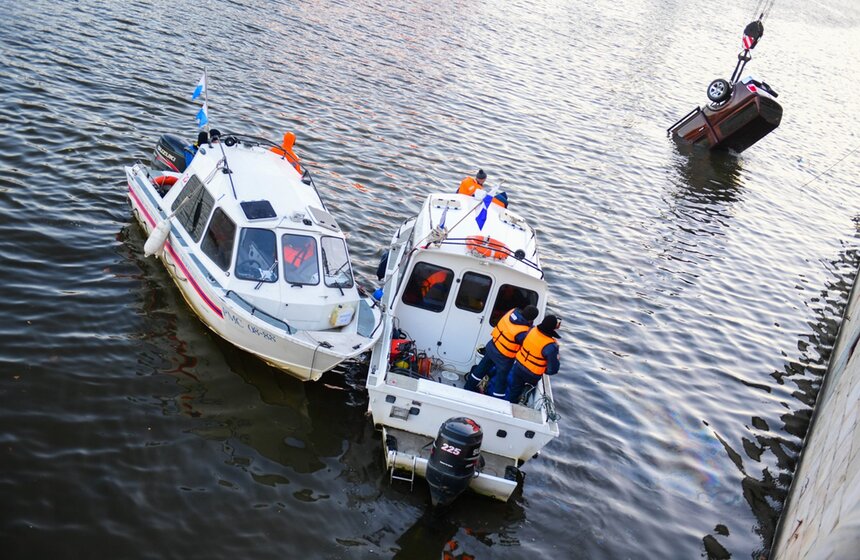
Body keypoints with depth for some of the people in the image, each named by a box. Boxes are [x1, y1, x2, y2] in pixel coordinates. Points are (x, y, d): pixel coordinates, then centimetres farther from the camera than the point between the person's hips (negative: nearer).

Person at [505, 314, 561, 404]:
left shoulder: (532, 330, -18)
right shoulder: (551, 346, -33)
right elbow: (553, 369, -26)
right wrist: (545, 371, -3)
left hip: (518, 367, 4)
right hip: (532, 375, -4)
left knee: (513, 390, 26)